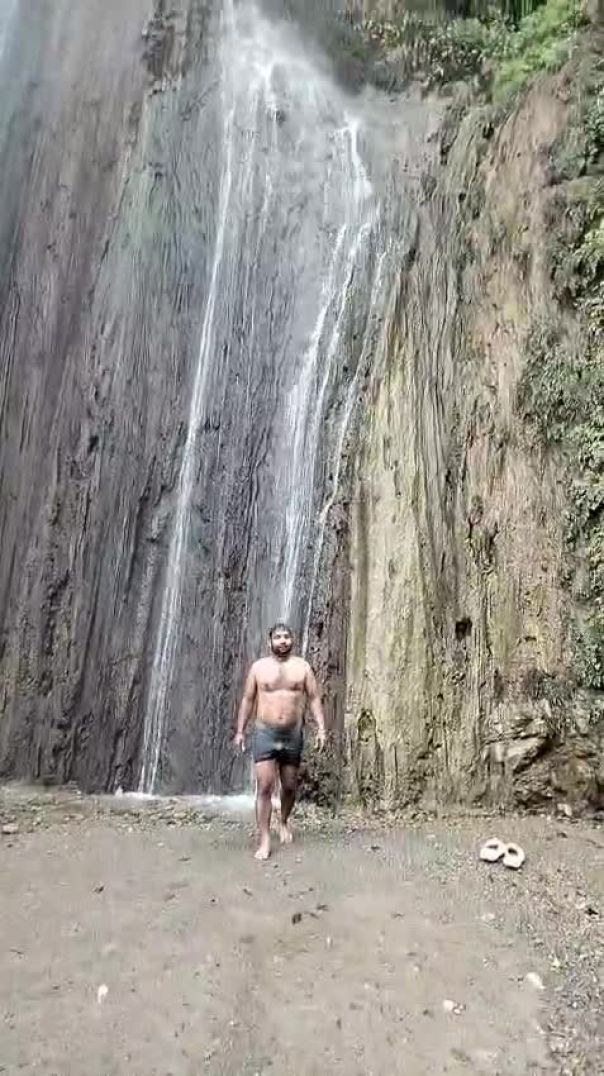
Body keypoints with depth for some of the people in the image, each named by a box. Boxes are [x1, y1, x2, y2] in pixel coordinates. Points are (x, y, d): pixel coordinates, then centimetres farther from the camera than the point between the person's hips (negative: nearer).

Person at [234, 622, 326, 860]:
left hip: (293, 735, 1)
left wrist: (321, 728, -9)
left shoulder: (302, 667, 1)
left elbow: (314, 698, 1)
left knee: (290, 786, 14)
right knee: (264, 787, -8)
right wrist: (240, 731, 2)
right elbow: (248, 700, 5)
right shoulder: (259, 667, 0)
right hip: (265, 734, -1)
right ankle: (264, 841, 0)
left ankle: (284, 822, 40)